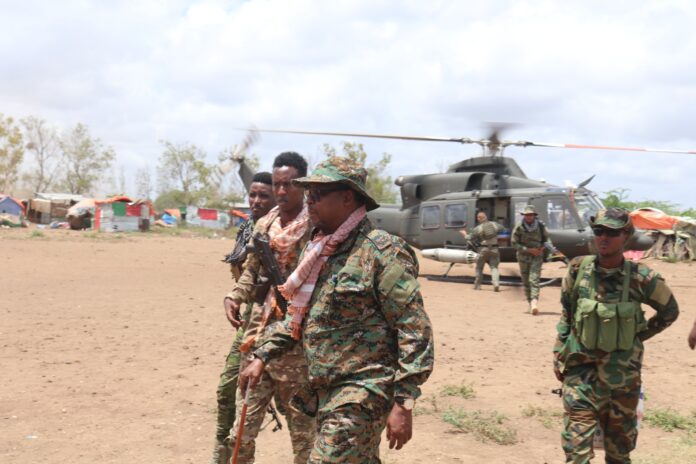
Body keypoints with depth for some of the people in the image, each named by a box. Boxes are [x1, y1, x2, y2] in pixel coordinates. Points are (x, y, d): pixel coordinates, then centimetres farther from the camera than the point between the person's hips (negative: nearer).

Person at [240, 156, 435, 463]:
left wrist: (403, 403, -19)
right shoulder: (316, 251, 10)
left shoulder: (382, 251, -15)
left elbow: (415, 330, -17)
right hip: (324, 391, 8)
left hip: (361, 395, -8)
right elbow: (298, 314, 21)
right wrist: (262, 356, 12)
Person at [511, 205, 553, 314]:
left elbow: (546, 239, 11)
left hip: (537, 256, -1)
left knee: (534, 279, -15)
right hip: (523, 257, 1)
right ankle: (530, 302, 20)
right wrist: (529, 250, -15)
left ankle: (534, 303, -27)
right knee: (526, 281, 7)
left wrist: (551, 248, -9)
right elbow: (514, 243, -6)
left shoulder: (540, 226, -2)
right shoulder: (519, 228, -7)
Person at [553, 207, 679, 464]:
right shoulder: (578, 269, -6)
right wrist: (558, 354, 6)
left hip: (622, 372, 0)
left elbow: (669, 311, 6)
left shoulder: (641, 277, -11)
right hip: (581, 368, 0)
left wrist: (638, 336, 3)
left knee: (620, 443, 16)